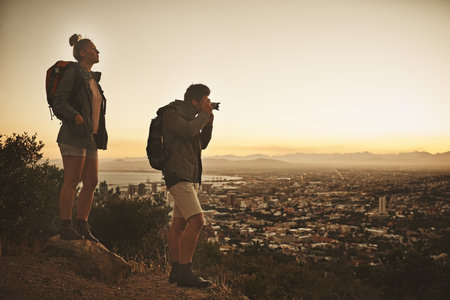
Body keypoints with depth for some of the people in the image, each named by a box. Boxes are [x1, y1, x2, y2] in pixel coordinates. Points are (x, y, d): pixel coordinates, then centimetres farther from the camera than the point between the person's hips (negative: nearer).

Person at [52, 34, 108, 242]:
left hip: (90, 138, 8)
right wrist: (75, 116, -25)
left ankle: (81, 225, 11)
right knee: (72, 181, -7)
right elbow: (59, 102, -11)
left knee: (91, 182, 5)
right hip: (74, 135, -8)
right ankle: (66, 227, -1)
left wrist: (97, 134, 16)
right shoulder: (73, 73, -2)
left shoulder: (92, 78, 21)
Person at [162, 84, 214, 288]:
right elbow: (188, 131, -24)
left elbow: (202, 143, 21)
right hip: (178, 176, -9)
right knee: (196, 221, -18)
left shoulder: (190, 117, 20)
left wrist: (208, 122, 7)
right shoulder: (171, 114, -7)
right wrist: (203, 114, -8)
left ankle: (176, 271, 14)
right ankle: (185, 272, -16)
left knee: (179, 224, 9)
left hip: (190, 178, 9)